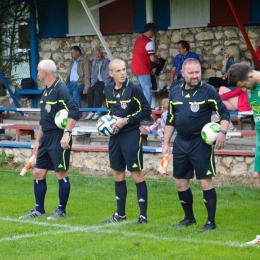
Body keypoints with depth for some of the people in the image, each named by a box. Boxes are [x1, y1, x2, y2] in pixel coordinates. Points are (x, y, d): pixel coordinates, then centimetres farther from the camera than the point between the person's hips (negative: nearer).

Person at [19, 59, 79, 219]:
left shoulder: (60, 89, -13)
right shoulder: (46, 91, 14)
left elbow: (74, 112, -22)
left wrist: (66, 133, -28)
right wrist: (38, 140, 22)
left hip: (59, 139, -9)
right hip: (46, 138, 9)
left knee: (61, 174, -2)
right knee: (38, 173, 8)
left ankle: (61, 210, 8)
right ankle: (39, 210, 16)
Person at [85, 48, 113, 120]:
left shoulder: (107, 62, -7)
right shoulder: (94, 62, 15)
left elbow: (108, 77, -12)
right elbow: (93, 76, 18)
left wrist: (105, 88, -19)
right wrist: (92, 86, 4)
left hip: (105, 82, -6)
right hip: (98, 82, 6)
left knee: (97, 91, -31)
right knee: (90, 91, -22)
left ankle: (97, 112, -28)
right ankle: (91, 112, -23)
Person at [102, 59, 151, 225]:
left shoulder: (133, 88, -12)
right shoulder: (108, 90, 6)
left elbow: (146, 110, -11)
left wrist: (125, 121, -15)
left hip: (131, 135, -6)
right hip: (115, 135, 6)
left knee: (137, 175, -5)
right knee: (118, 175, 12)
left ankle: (143, 215, 1)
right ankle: (120, 214, 22)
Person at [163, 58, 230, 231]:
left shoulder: (208, 91, -8)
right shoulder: (175, 93, 7)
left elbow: (224, 112, -7)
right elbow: (171, 120, 15)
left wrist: (222, 132, -23)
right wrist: (166, 144, 12)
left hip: (201, 143, -5)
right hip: (181, 143, 5)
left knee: (206, 181, -6)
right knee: (180, 182, 10)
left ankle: (211, 221, 2)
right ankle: (189, 217, 26)